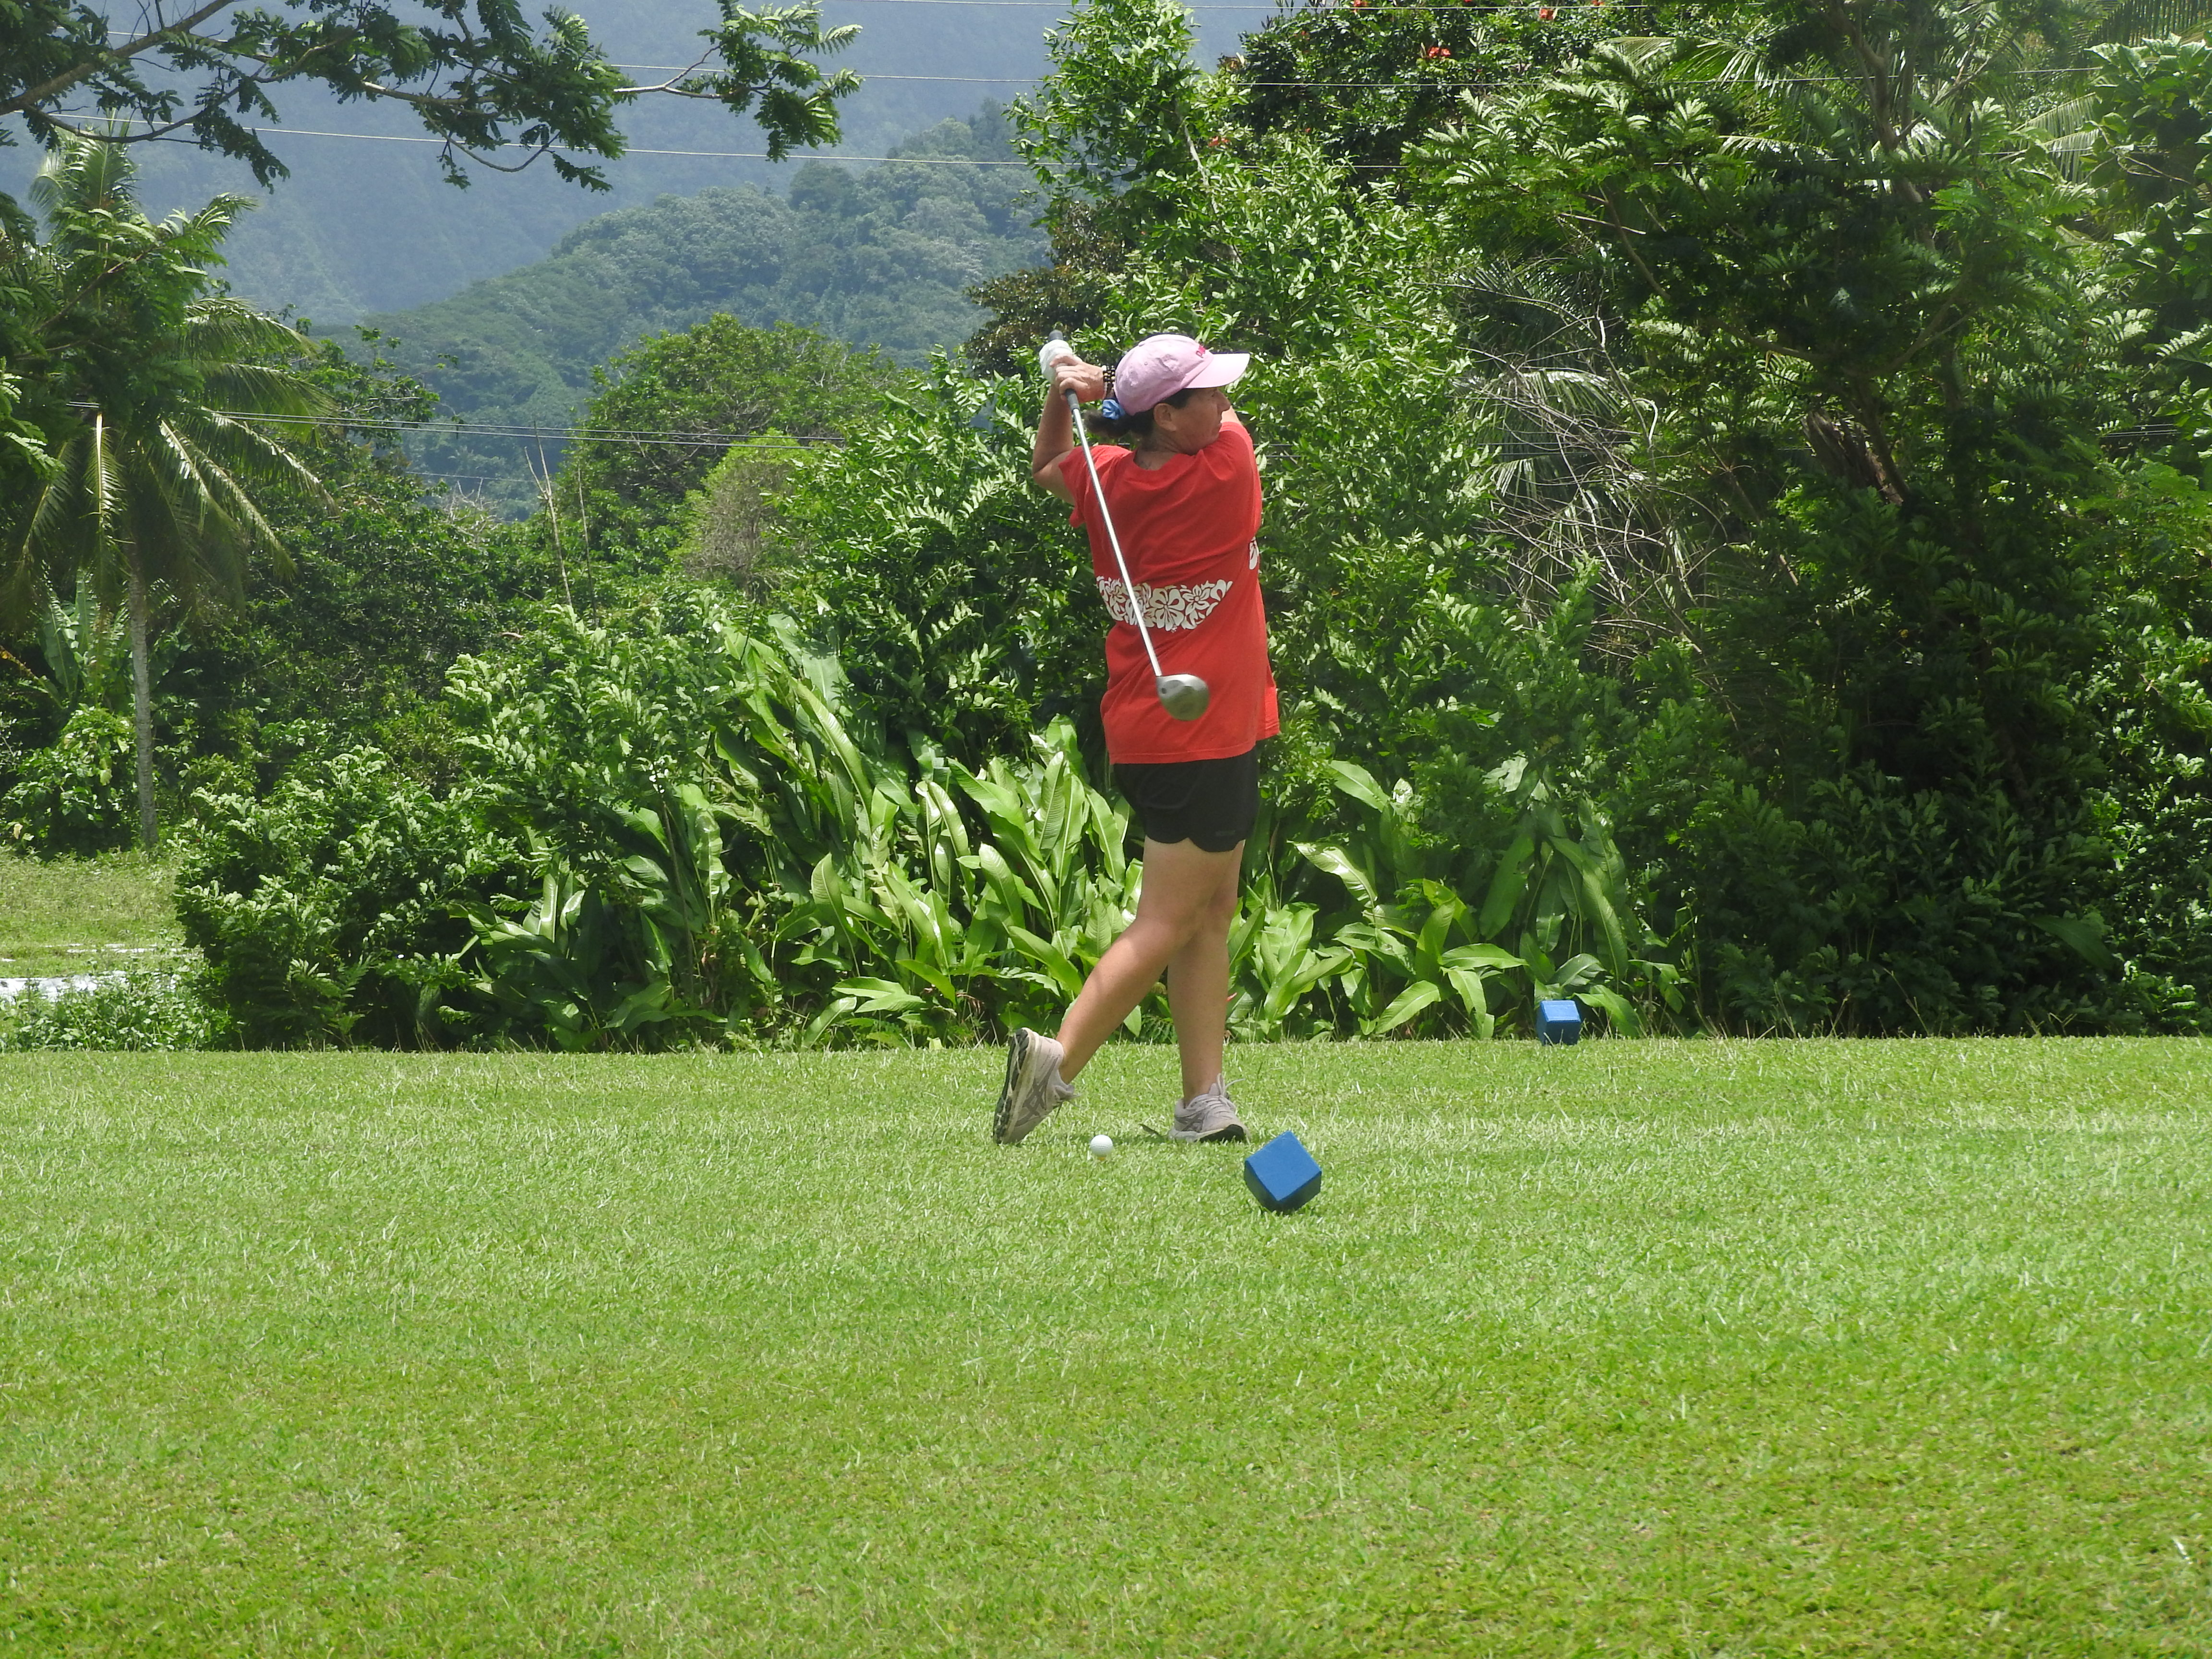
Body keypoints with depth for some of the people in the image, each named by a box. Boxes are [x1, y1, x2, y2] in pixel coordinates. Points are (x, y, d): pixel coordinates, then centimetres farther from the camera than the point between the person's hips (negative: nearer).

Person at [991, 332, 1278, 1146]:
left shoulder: (1106, 478, -1)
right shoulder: (1227, 464, -16)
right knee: (1169, 920, -6)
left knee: (1213, 913, 12)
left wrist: (1064, 397, 4)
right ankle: (1059, 1058, -17)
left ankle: (1204, 1101, 8)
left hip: (1146, 730, 7)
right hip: (1207, 735, -7)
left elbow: (1047, 469, 23)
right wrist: (1103, 385, 5)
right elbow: (1224, 423, 7)